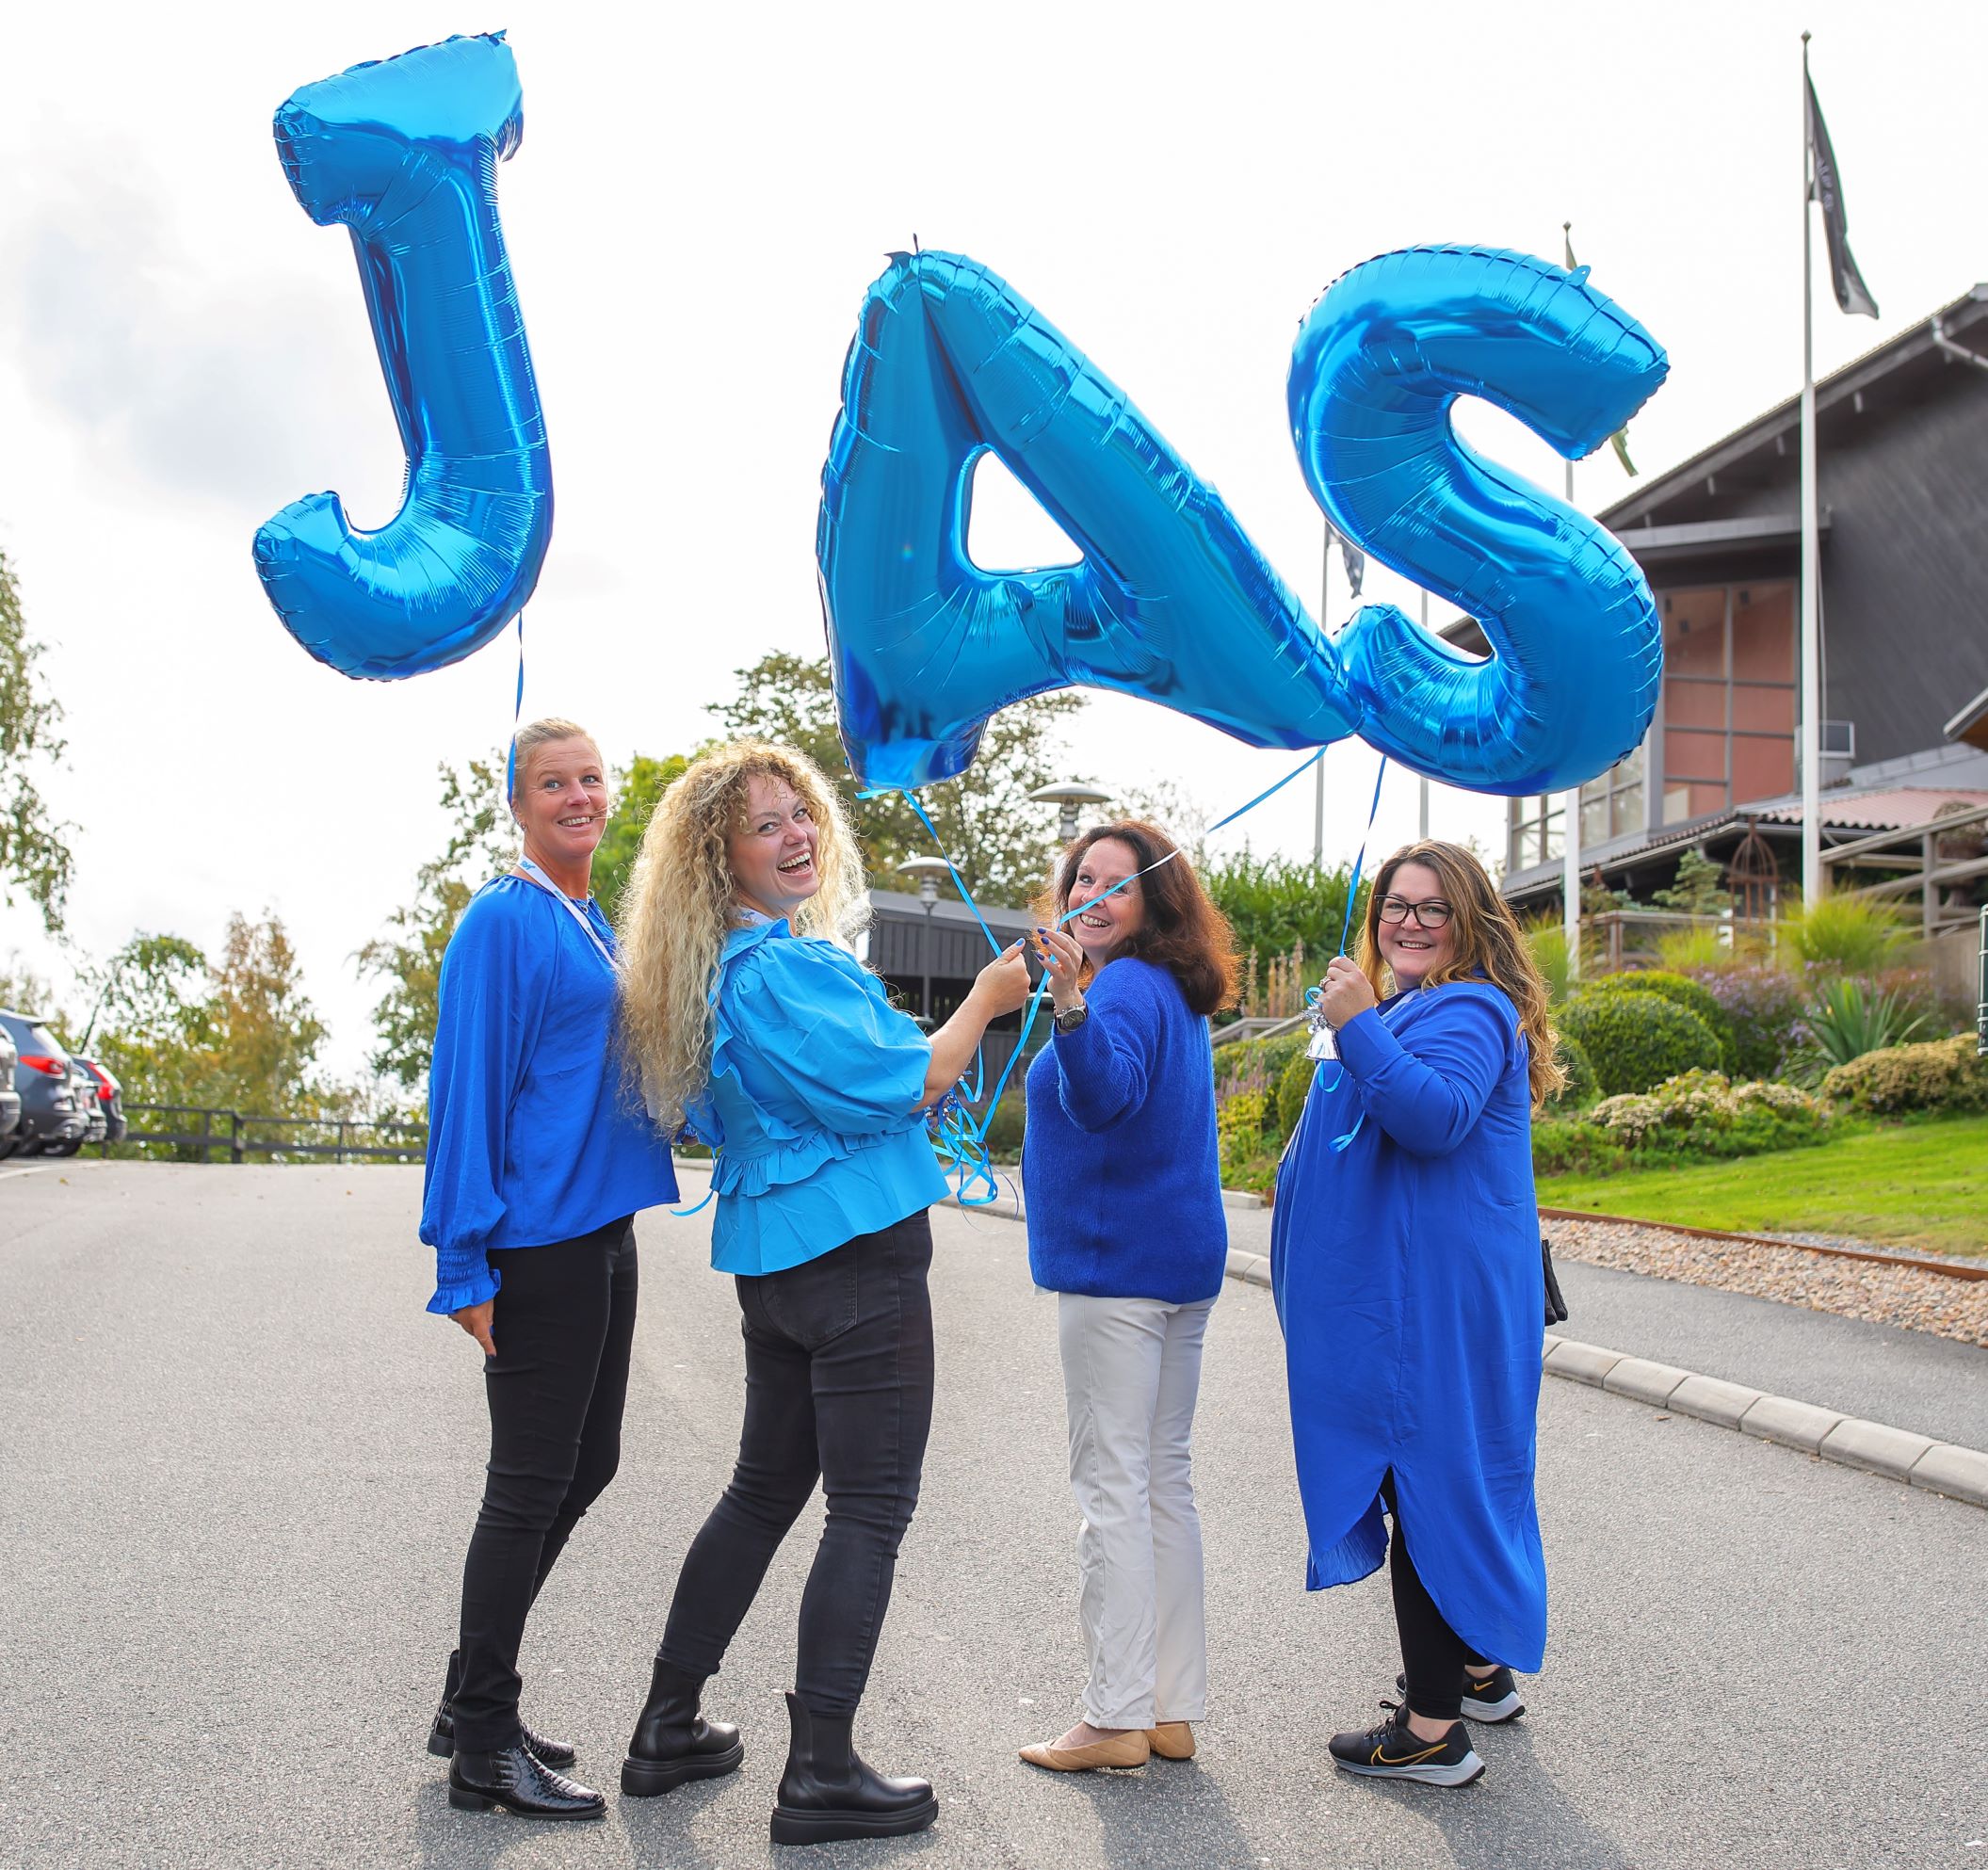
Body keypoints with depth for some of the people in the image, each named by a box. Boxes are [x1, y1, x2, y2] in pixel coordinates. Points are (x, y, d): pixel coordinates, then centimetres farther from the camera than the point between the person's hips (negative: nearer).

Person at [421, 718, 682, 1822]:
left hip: (601, 1231, 9)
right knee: (532, 1486, -1)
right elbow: (467, 1087, -15)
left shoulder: (594, 926, 14)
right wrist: (468, 1263, -18)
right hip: (538, 1243, -9)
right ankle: (484, 1748, 12)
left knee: (586, 1466, 15)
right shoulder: (504, 921, -11)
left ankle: (473, 1701, 28)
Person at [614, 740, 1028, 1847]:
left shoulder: (734, 965, 13)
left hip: (776, 1260, 10)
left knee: (765, 1489, 20)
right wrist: (983, 1003, -2)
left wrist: (938, 1056, 19)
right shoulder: (786, 966, -18)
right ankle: (823, 1774, 5)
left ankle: (666, 1729, 28)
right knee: (871, 1508, -1)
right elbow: (899, 1090, -13)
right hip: (857, 1257, -10)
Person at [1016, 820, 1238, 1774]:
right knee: (1164, 1478, 12)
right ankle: (1173, 1709, 19)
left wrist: (1073, 1004, -48)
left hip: (1115, 1266, -10)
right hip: (1180, 1263, 10)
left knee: (1112, 1487, -5)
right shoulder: (1173, 997, 18)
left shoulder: (1125, 988, -14)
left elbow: (1104, 1095, -34)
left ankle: (1116, 1717, -1)